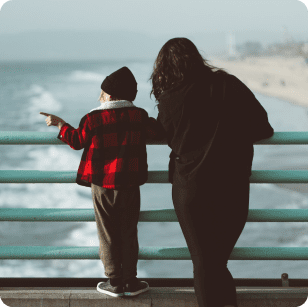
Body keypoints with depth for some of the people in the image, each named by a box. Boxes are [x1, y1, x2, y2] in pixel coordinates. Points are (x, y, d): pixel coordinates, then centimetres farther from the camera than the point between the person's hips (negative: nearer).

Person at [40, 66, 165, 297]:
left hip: (101, 185, -1)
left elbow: (78, 141, 5)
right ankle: (131, 282, 15)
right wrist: (150, 123, 31)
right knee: (129, 234, 10)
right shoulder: (139, 116, -2)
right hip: (129, 185, 1)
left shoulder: (93, 118, -7)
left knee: (108, 236, 8)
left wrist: (60, 124, 20)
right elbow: (158, 133, 9)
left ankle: (115, 283, 12)